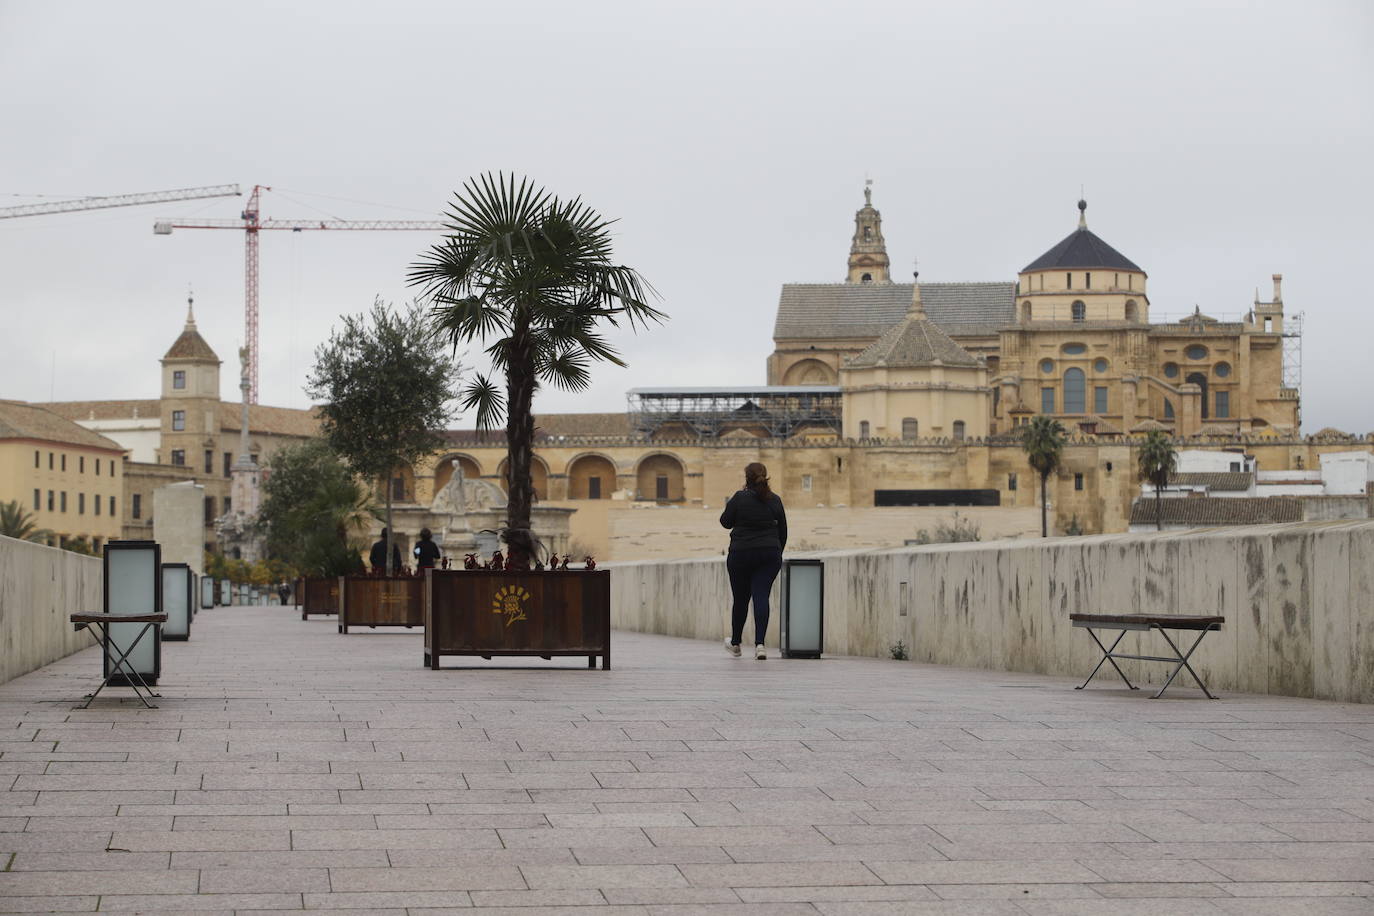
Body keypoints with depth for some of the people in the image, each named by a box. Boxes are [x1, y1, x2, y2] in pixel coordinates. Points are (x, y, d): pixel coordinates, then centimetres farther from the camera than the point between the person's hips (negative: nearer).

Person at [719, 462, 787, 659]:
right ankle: (759, 643, -17)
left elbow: (725, 522, 2)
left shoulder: (740, 498, -8)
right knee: (761, 596, -3)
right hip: (770, 554, 2)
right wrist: (777, 554, 21)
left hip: (741, 554, -2)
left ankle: (735, 644, 26)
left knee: (740, 599, 10)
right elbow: (783, 531, 11)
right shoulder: (775, 500, 5)